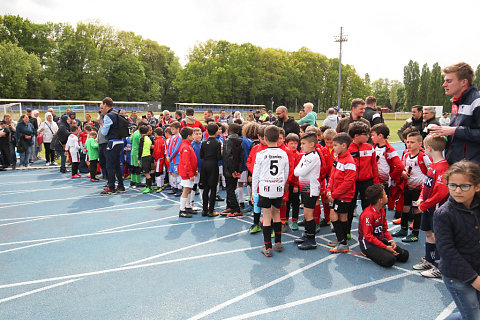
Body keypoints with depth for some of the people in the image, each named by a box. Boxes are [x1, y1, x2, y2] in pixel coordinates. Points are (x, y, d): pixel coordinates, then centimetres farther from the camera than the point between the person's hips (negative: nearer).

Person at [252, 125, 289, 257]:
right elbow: (286, 174, 11)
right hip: (279, 189, 3)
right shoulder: (283, 154, 2)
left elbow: (255, 175, -2)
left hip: (265, 188, -3)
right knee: (276, 214, 17)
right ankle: (278, 243, 25)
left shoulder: (261, 154, -7)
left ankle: (267, 247, 3)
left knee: (267, 217, 2)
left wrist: (254, 191, 7)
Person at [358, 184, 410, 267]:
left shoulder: (381, 210, 7)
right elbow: (368, 236, -22)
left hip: (381, 240, 8)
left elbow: (385, 229, 14)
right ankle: (369, 253, -4)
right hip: (369, 244, -8)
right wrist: (386, 247, -22)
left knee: (405, 255, -4)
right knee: (390, 260, -29)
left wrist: (391, 241, -5)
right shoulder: (368, 215, -23)